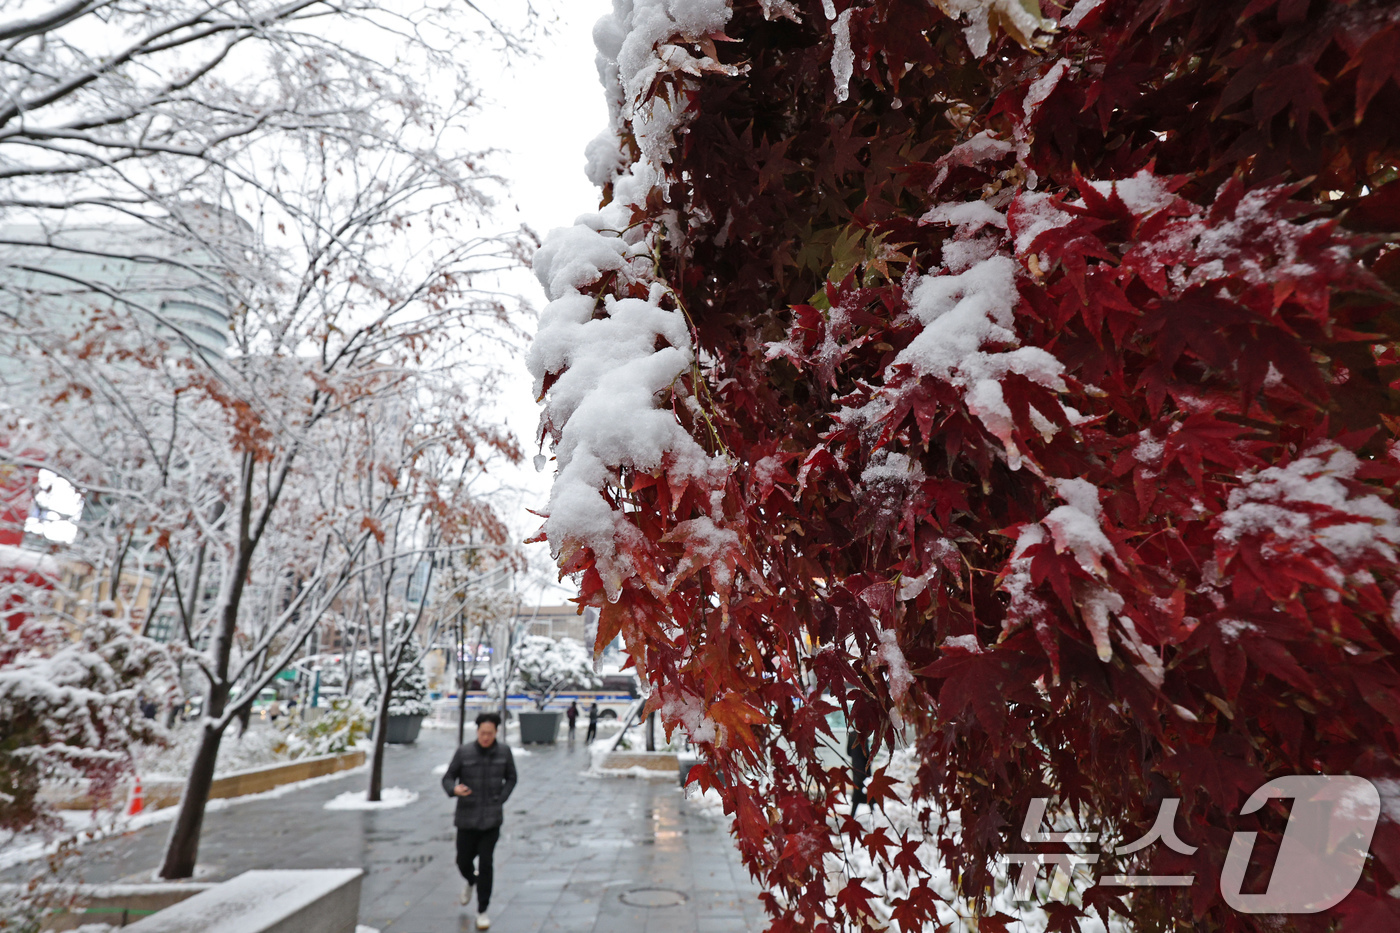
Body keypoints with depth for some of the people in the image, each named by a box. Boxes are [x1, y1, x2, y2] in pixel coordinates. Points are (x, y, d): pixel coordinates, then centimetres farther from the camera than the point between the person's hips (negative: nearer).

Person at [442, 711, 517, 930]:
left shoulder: (504, 751, -6)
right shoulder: (463, 752, -10)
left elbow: (510, 778, 8)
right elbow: (448, 778, -3)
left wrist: (500, 800, -3)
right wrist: (454, 789, -25)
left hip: (492, 818, 0)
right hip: (467, 817, 1)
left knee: (485, 864, -2)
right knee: (463, 860, 14)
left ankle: (482, 911, 17)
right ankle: (470, 880, 51)